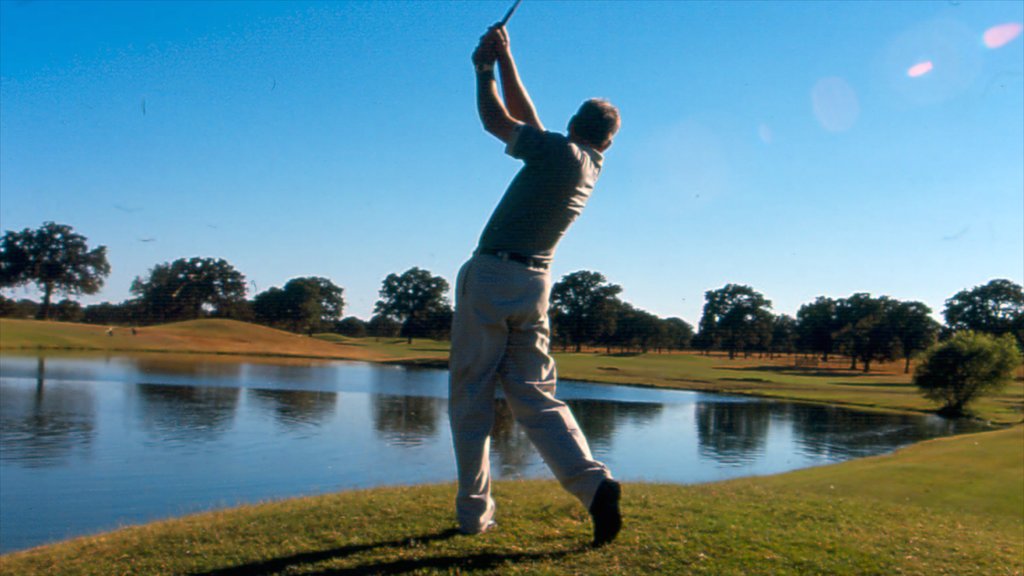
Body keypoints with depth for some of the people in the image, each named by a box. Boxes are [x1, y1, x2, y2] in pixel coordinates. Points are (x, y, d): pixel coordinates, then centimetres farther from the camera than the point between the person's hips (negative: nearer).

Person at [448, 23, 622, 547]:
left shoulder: (559, 151, -7)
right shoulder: (592, 165, 14)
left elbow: (495, 119, 3)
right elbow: (523, 114, 21)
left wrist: (484, 68, 17)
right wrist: (503, 57, 22)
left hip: (491, 276, -6)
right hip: (535, 284, 6)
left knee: (470, 400, 2)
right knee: (535, 397, 8)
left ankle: (474, 512, 7)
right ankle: (593, 482, -10)